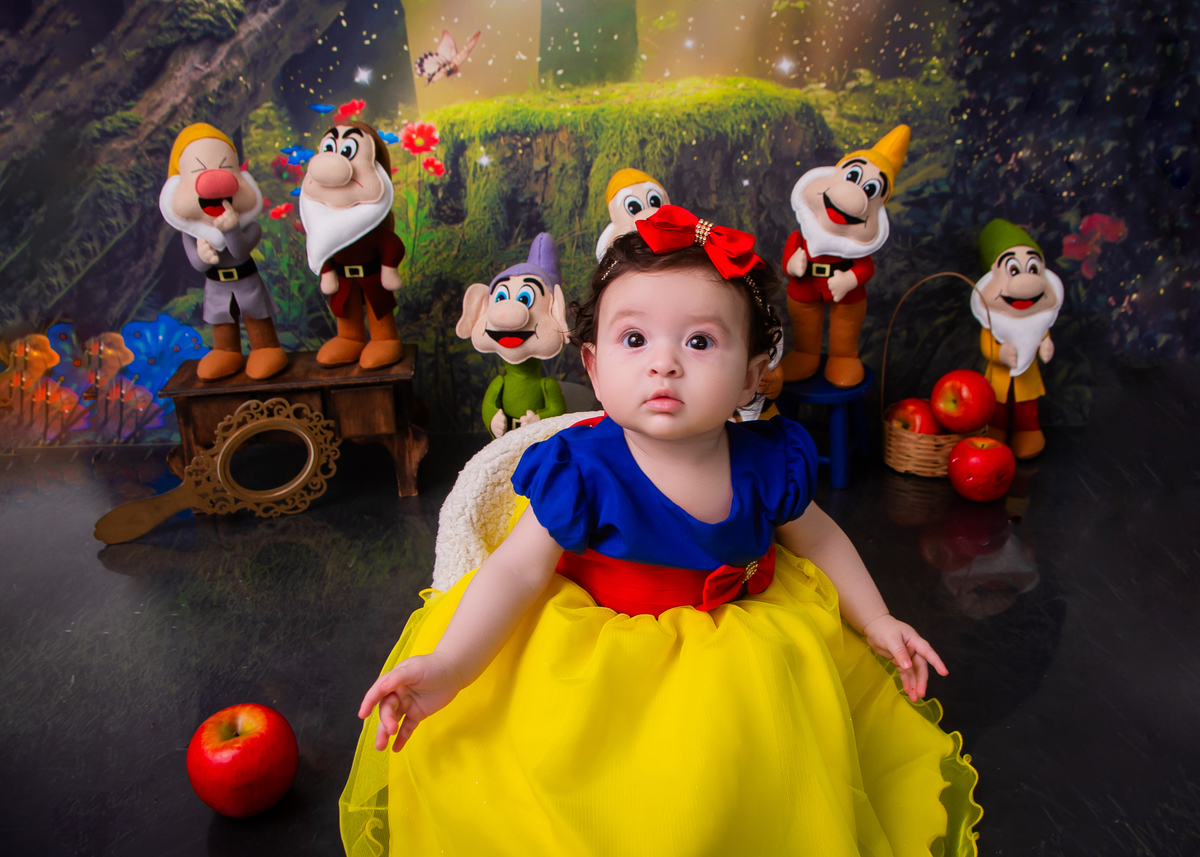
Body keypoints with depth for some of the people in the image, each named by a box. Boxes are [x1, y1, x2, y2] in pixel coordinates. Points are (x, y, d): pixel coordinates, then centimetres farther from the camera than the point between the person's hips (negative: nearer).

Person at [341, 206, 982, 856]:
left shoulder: (768, 463, -12)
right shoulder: (583, 472, -22)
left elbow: (816, 538, 8)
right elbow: (517, 570, -18)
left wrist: (877, 622, 10)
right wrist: (447, 666, -30)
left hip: (741, 651, 3)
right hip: (595, 652, -2)